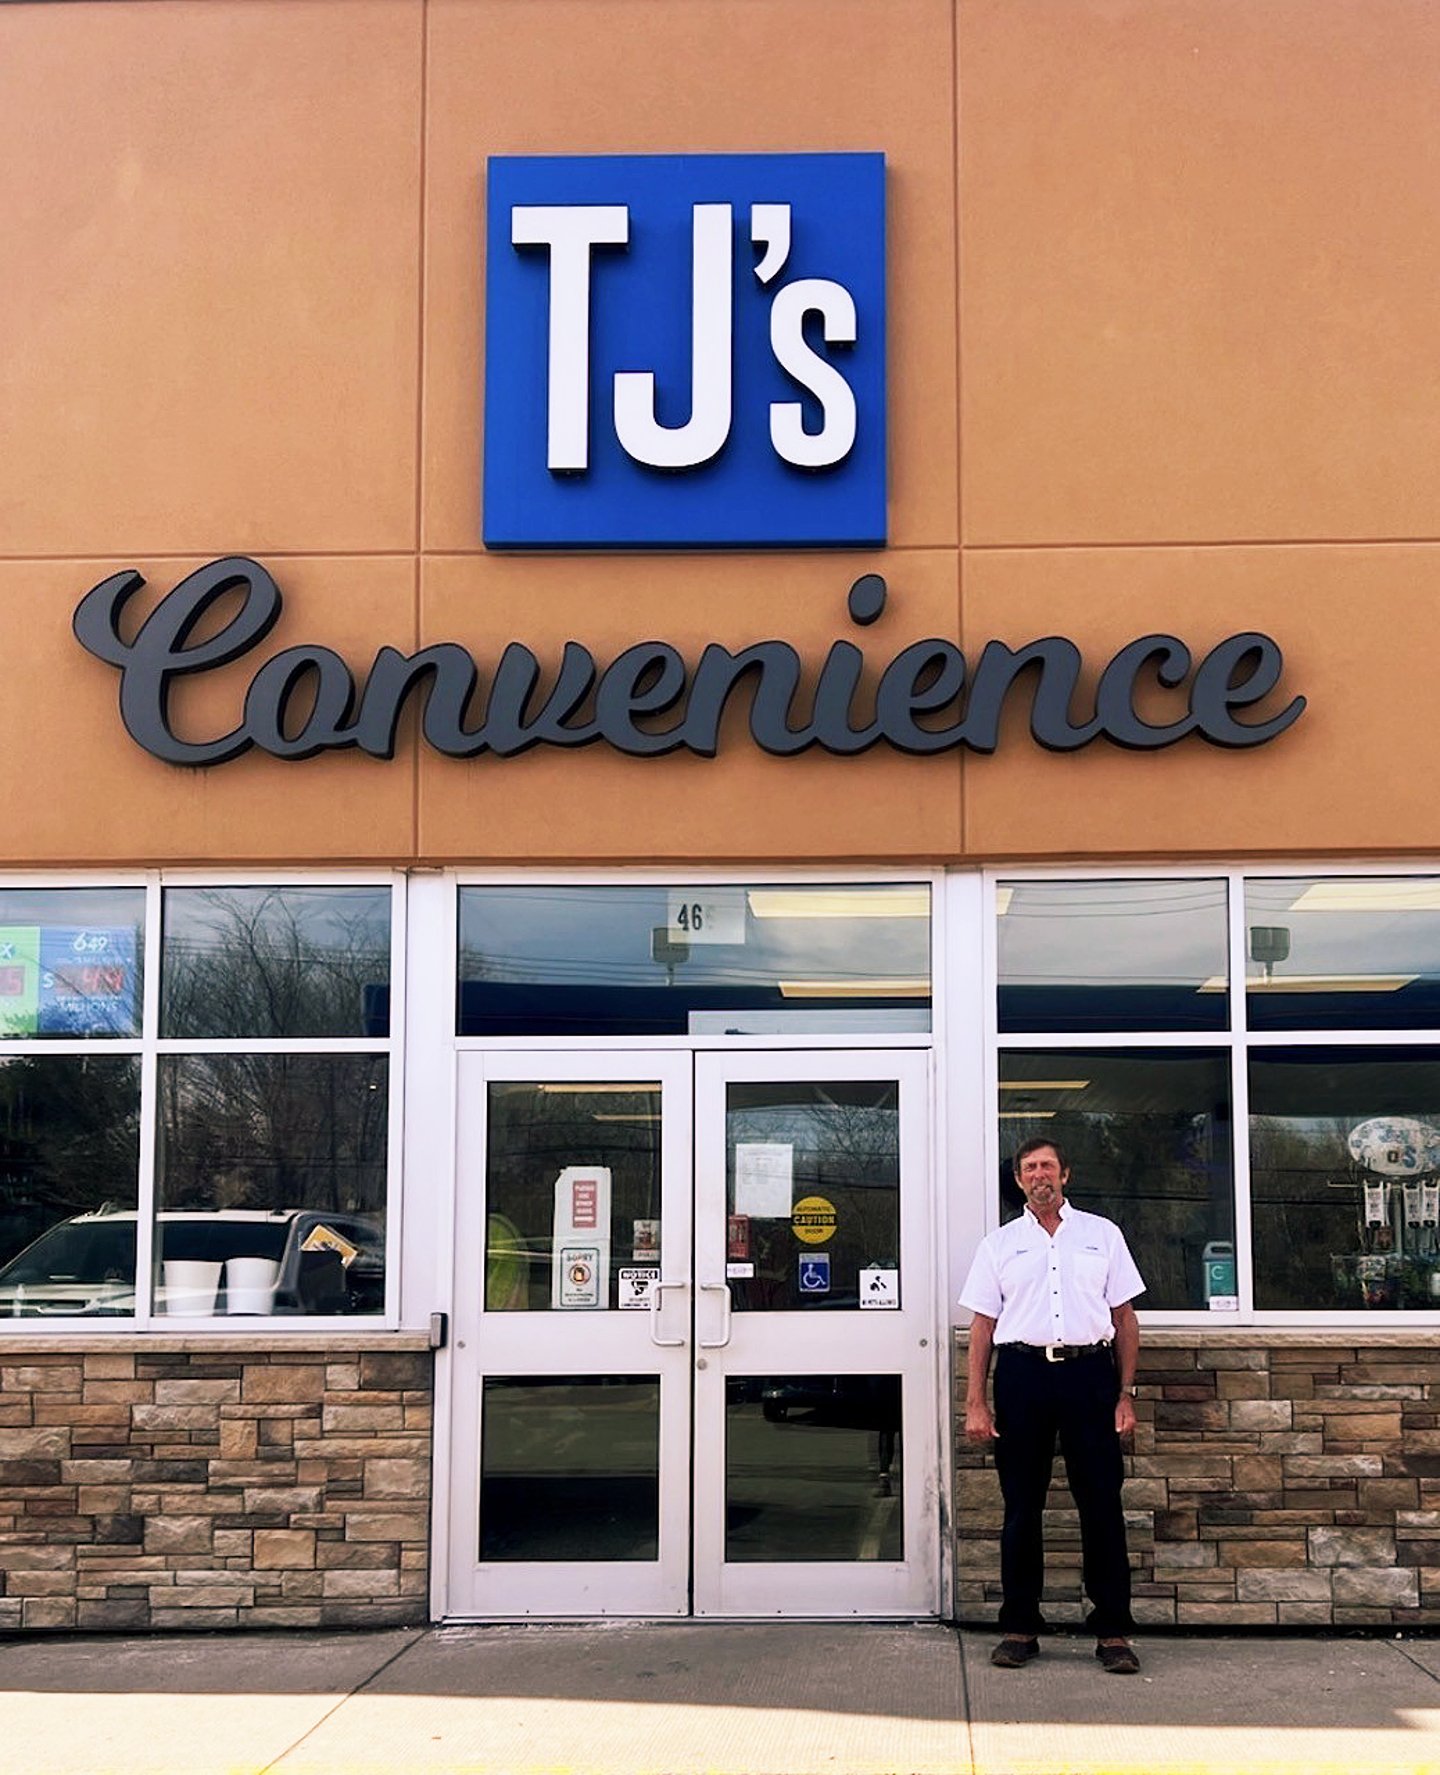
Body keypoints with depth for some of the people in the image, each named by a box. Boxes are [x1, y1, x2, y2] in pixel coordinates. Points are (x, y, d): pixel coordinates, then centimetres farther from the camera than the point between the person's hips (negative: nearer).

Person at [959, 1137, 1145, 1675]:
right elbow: (982, 1324, 9)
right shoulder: (1000, 1243, 12)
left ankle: (1113, 1631, 5)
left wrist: (1125, 1394, 3)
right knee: (1021, 1506, 4)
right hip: (1022, 1373, 1)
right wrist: (975, 1403, 1)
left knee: (1102, 1504, -2)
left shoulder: (1102, 1234, 11)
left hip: (1089, 1372, 0)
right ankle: (1019, 1627, 12)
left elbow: (1124, 1317, 11)